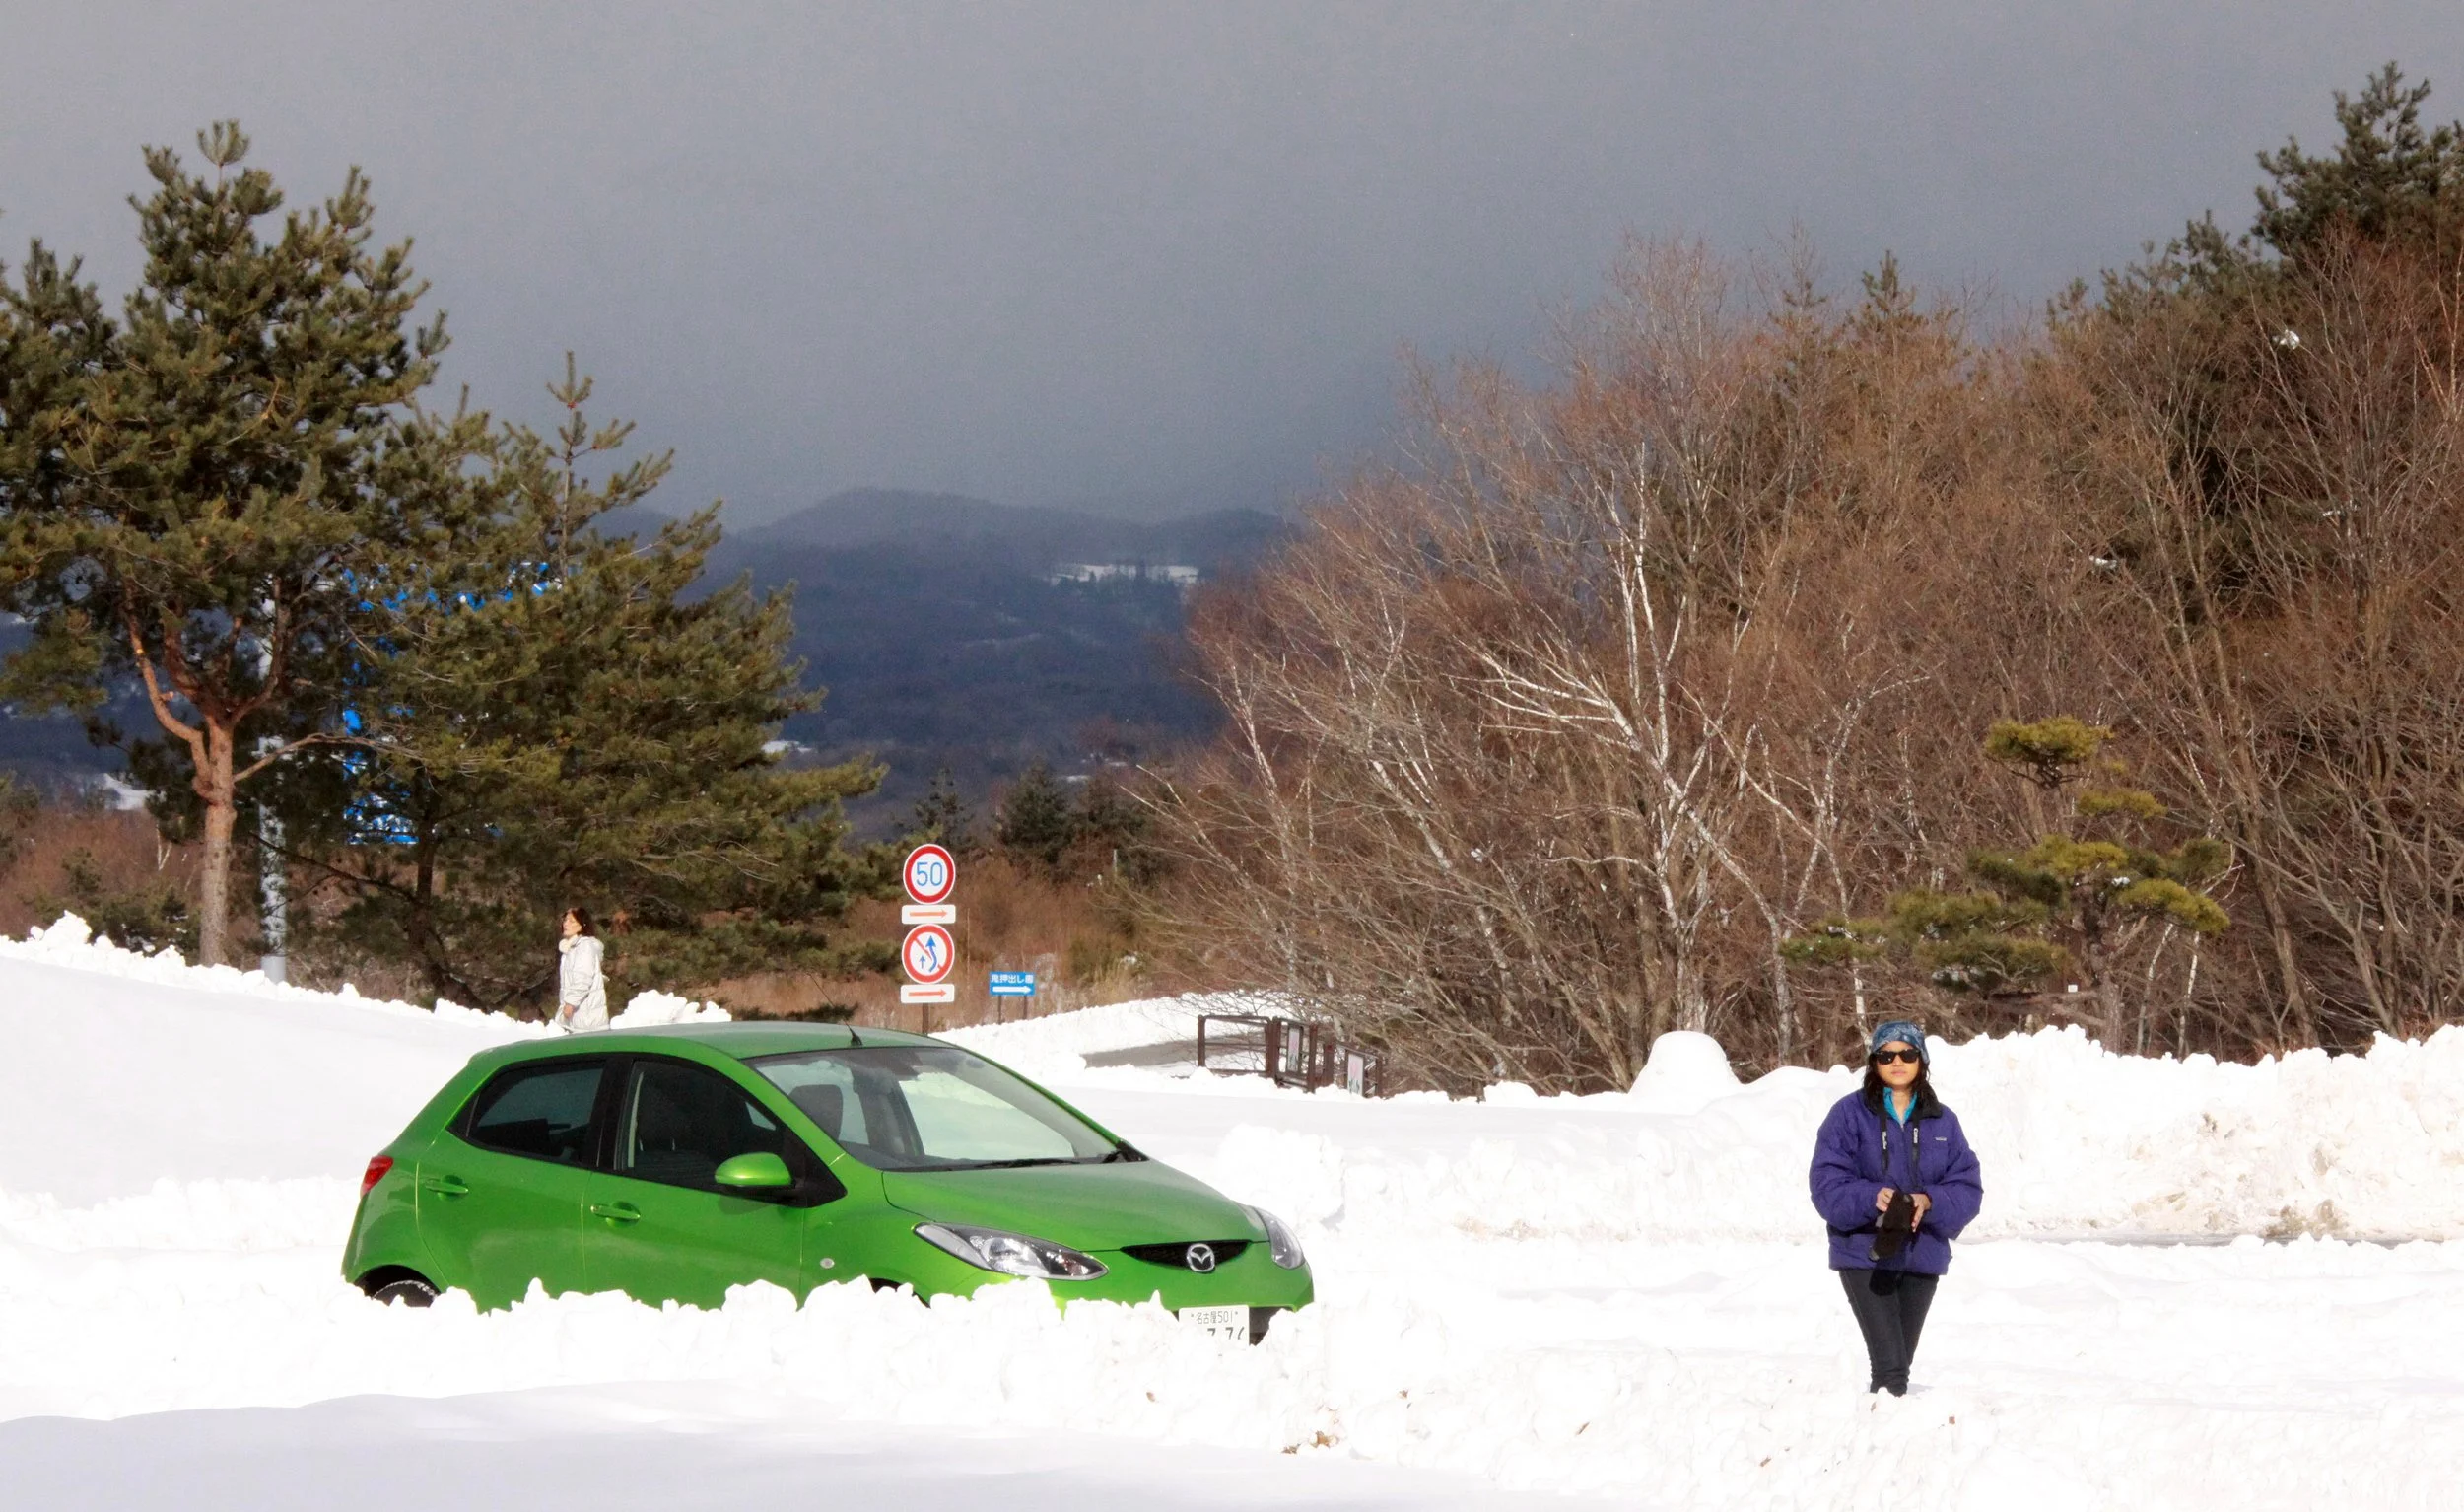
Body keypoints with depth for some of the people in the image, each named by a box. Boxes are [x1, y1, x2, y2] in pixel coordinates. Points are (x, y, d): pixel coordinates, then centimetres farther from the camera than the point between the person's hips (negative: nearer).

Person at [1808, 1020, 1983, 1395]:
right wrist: (1872, 1197, -26)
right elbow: (1827, 1185, -8)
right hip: (1865, 1254, -4)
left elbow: (1967, 1188, 3)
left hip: (1922, 1256, 4)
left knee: (1900, 1365, 12)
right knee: (1891, 1369, -16)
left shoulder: (1942, 1121, 8)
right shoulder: (1850, 1114, -3)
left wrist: (1929, 1202, -17)